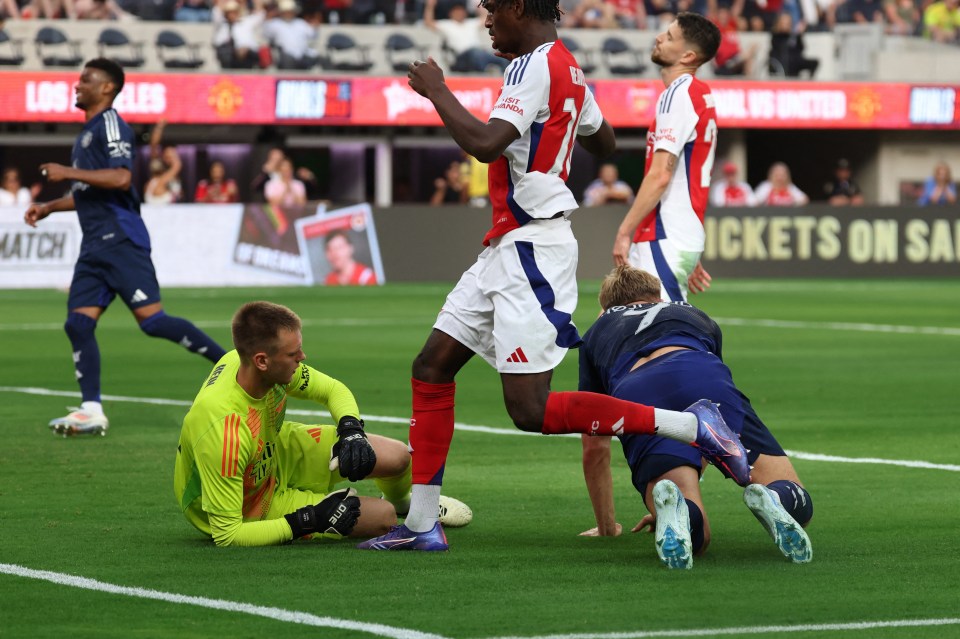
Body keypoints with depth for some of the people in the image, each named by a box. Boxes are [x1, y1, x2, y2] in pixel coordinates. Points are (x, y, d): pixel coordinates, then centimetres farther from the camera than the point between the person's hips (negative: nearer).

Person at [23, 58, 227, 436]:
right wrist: (49, 208, 26)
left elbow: (120, 178, -22)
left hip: (120, 240, -10)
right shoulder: (86, 134, 23)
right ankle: (91, 412, -2)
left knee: (152, 320, -14)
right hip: (95, 246, 10)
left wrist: (67, 173, -17)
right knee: (78, 323, -1)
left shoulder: (110, 125, -7)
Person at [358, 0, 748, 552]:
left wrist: (436, 91, -14)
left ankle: (692, 426, -13)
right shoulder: (567, 68, 15)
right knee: (431, 369, 10)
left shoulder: (535, 65, -15)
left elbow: (485, 144, -27)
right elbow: (605, 144, 30)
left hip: (532, 249, -11)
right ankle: (421, 525, 13)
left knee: (531, 410, -14)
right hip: (508, 249, 11)